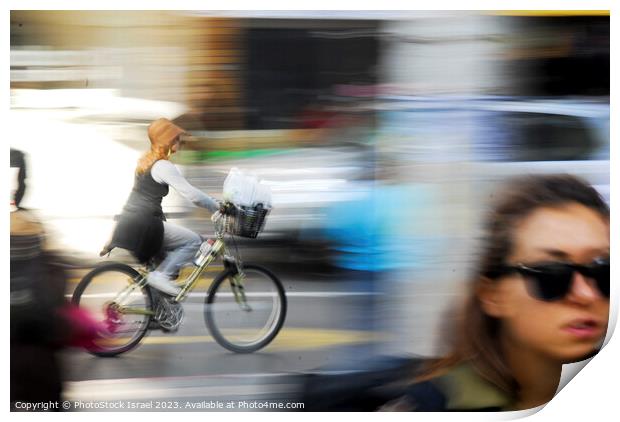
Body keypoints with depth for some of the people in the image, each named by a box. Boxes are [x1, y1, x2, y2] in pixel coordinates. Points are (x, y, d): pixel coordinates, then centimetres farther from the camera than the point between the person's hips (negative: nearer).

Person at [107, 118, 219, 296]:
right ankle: (160, 275, -14)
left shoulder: (146, 160, 15)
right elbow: (191, 194, -17)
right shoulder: (164, 166, -14)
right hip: (142, 226, -10)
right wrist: (217, 206, -6)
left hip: (127, 223, 10)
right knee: (193, 241, -8)